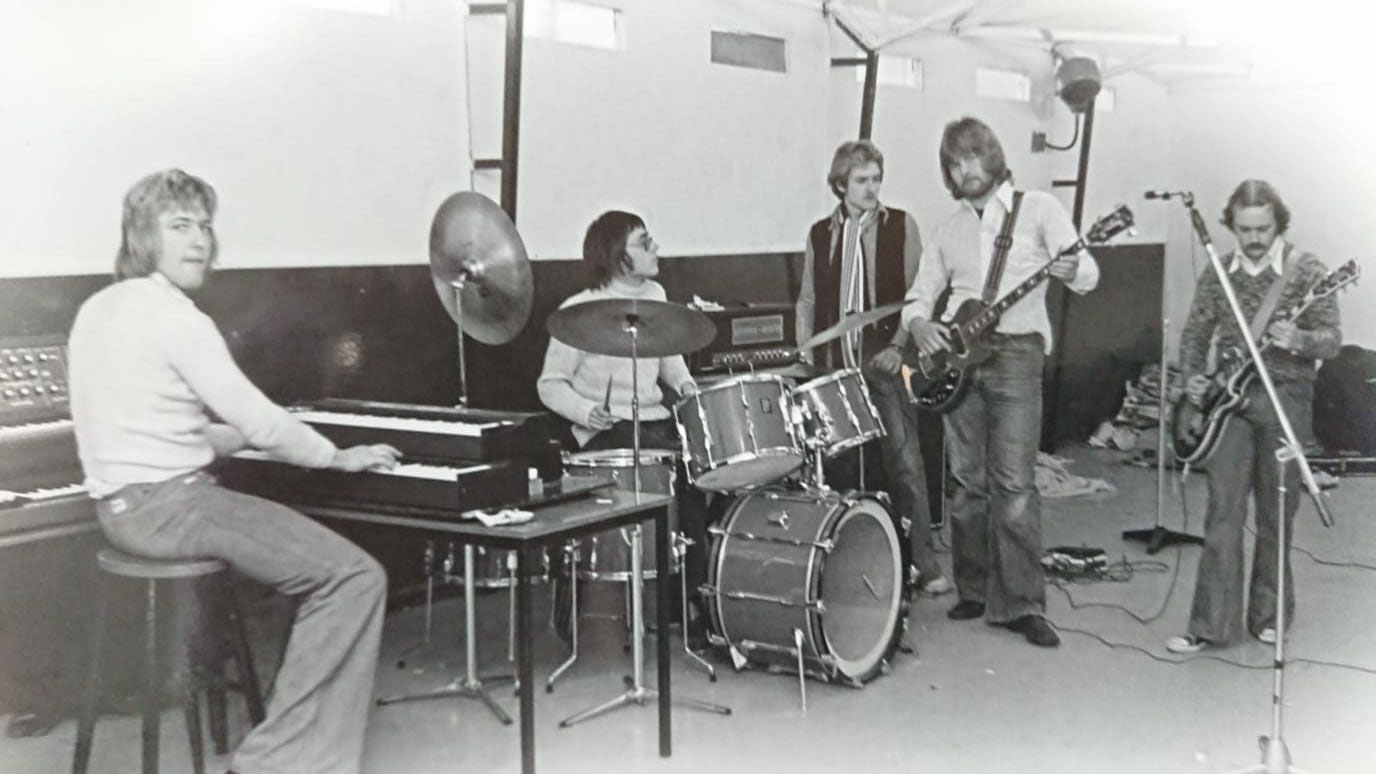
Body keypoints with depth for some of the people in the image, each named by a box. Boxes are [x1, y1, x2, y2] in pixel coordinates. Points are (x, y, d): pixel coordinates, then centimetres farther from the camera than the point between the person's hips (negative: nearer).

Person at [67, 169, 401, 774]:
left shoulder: (97, 310, 14)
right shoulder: (174, 316, -16)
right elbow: (259, 422, -16)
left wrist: (242, 436, 19)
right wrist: (339, 457, -1)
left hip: (121, 505, 10)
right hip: (169, 504, -10)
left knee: (313, 554, 26)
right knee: (356, 578, -13)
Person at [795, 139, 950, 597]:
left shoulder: (900, 225, 3)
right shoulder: (820, 234, 11)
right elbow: (808, 301, 14)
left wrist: (898, 345, -12)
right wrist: (806, 356, 5)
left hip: (885, 364, -2)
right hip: (834, 367, 3)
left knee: (905, 464, -5)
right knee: (839, 468, 5)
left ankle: (922, 564, 2)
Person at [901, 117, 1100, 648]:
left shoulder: (1037, 208, 2)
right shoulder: (949, 229, 16)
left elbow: (1088, 275, -6)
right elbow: (920, 293, 19)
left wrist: (1071, 272, -30)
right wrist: (919, 323, -4)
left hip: (1016, 351, -4)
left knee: (1014, 484, -9)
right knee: (967, 483, 6)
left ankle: (1020, 604, -4)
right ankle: (974, 591, 16)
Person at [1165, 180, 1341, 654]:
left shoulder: (1306, 272, -4)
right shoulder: (1218, 275, 6)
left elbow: (1332, 340, -8)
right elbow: (1195, 333, 15)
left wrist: (1298, 340, -29)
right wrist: (1192, 377, -2)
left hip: (1285, 400, -2)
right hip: (1228, 400, 2)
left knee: (1276, 513, 6)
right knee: (1223, 511, -2)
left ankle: (1269, 614, 22)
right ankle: (1212, 623, 0)